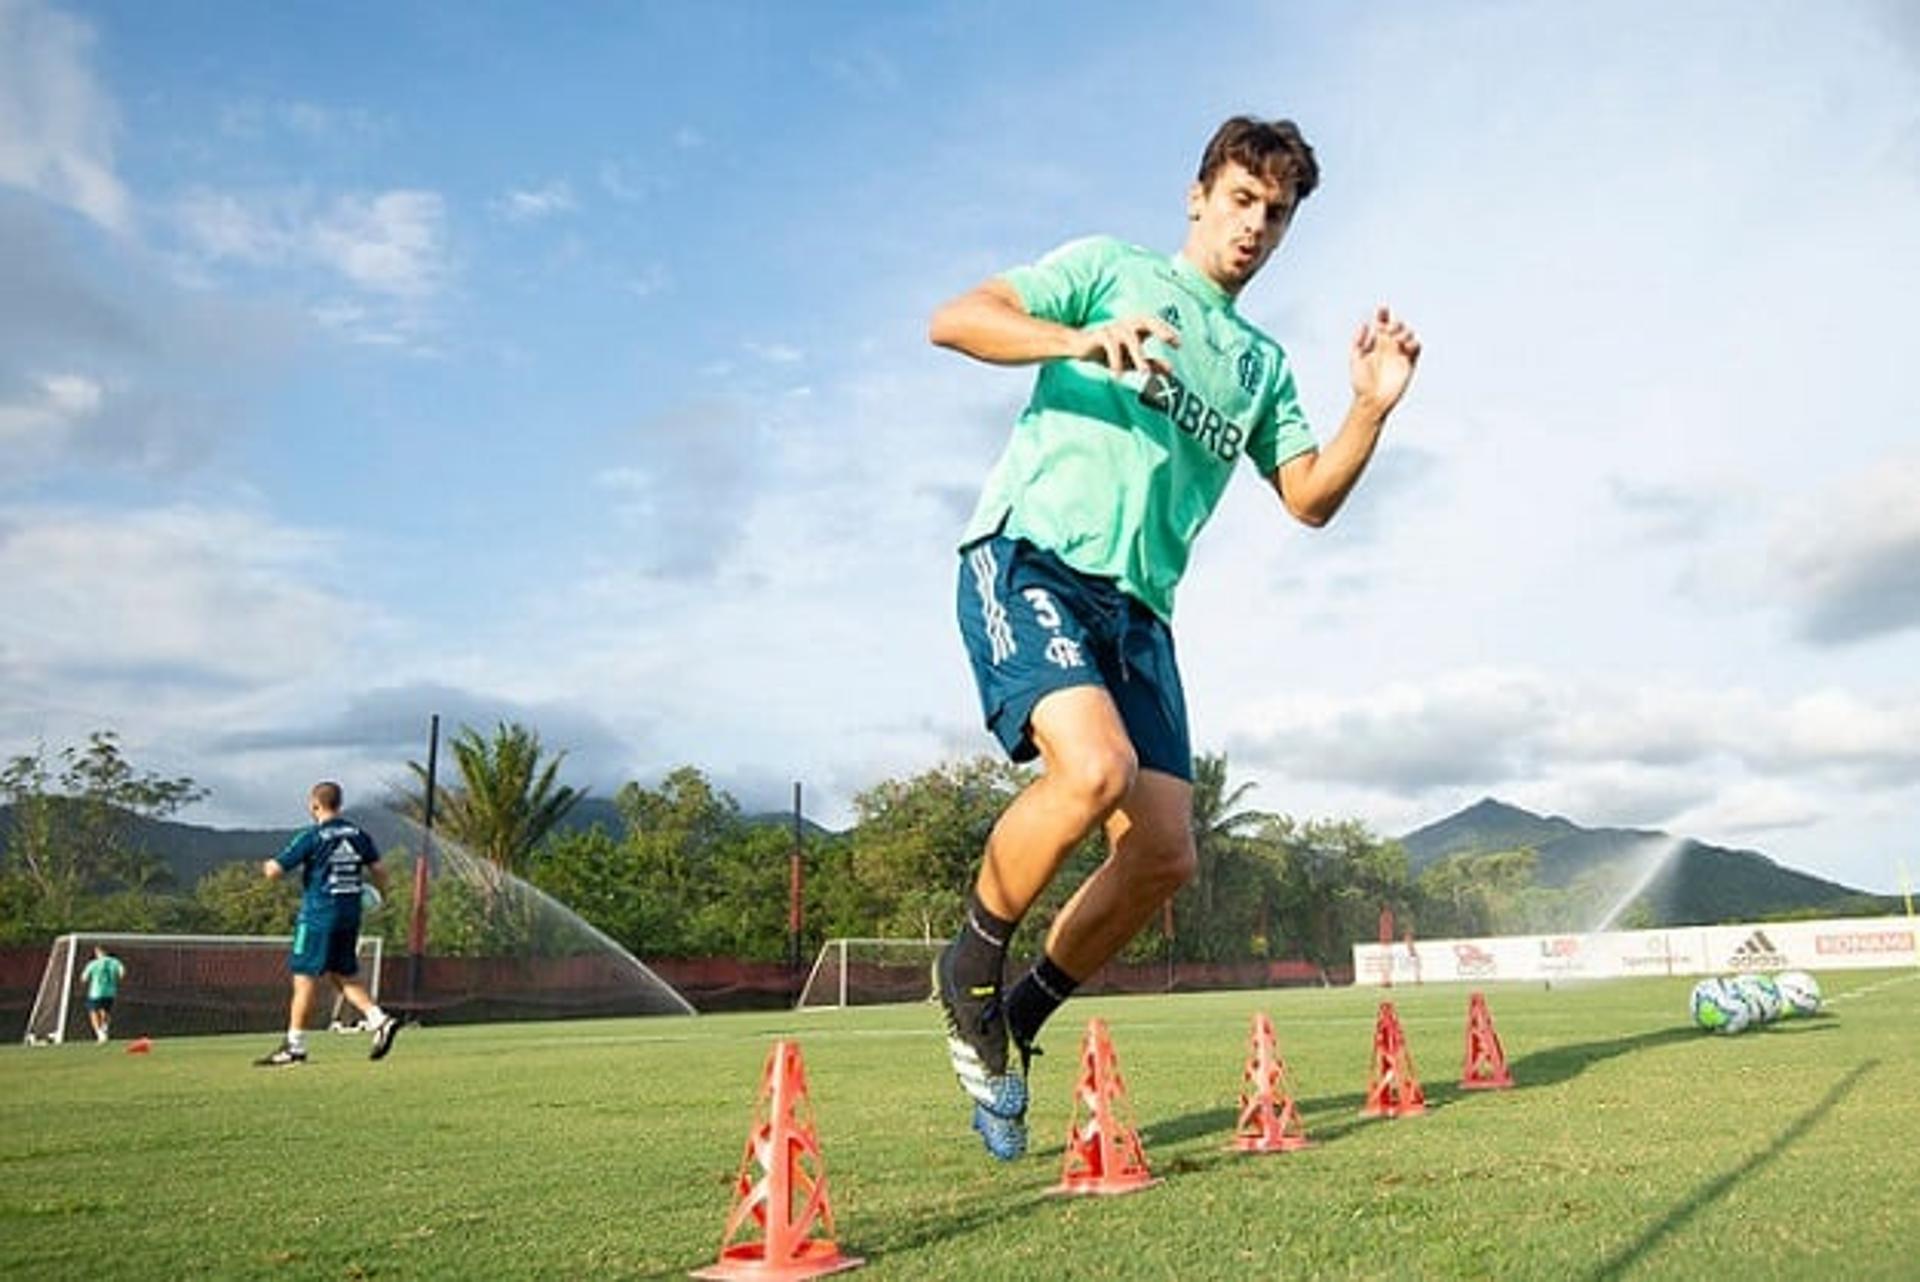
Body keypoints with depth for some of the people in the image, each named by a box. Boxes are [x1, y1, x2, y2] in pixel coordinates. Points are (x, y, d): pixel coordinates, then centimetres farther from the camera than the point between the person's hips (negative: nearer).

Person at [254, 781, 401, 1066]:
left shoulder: (311, 837, -10)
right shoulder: (358, 834, 7)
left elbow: (274, 872, -9)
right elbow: (378, 871, 9)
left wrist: (268, 865, 14)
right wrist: (379, 894, 27)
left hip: (318, 916, -6)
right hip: (350, 915, 6)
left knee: (304, 978, 2)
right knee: (342, 976, 15)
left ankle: (294, 1047, 8)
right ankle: (380, 1020, 0)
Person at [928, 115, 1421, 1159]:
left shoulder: (1263, 364, 26)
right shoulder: (1110, 267, 11)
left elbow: (1310, 499, 17)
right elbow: (953, 321, -3)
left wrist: (1371, 410, 1)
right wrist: (1082, 340, -19)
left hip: (1138, 606, 6)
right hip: (1030, 557, -6)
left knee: (1163, 855, -4)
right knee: (1095, 767, -30)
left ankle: (1016, 1020, 19)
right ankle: (972, 966, -3)